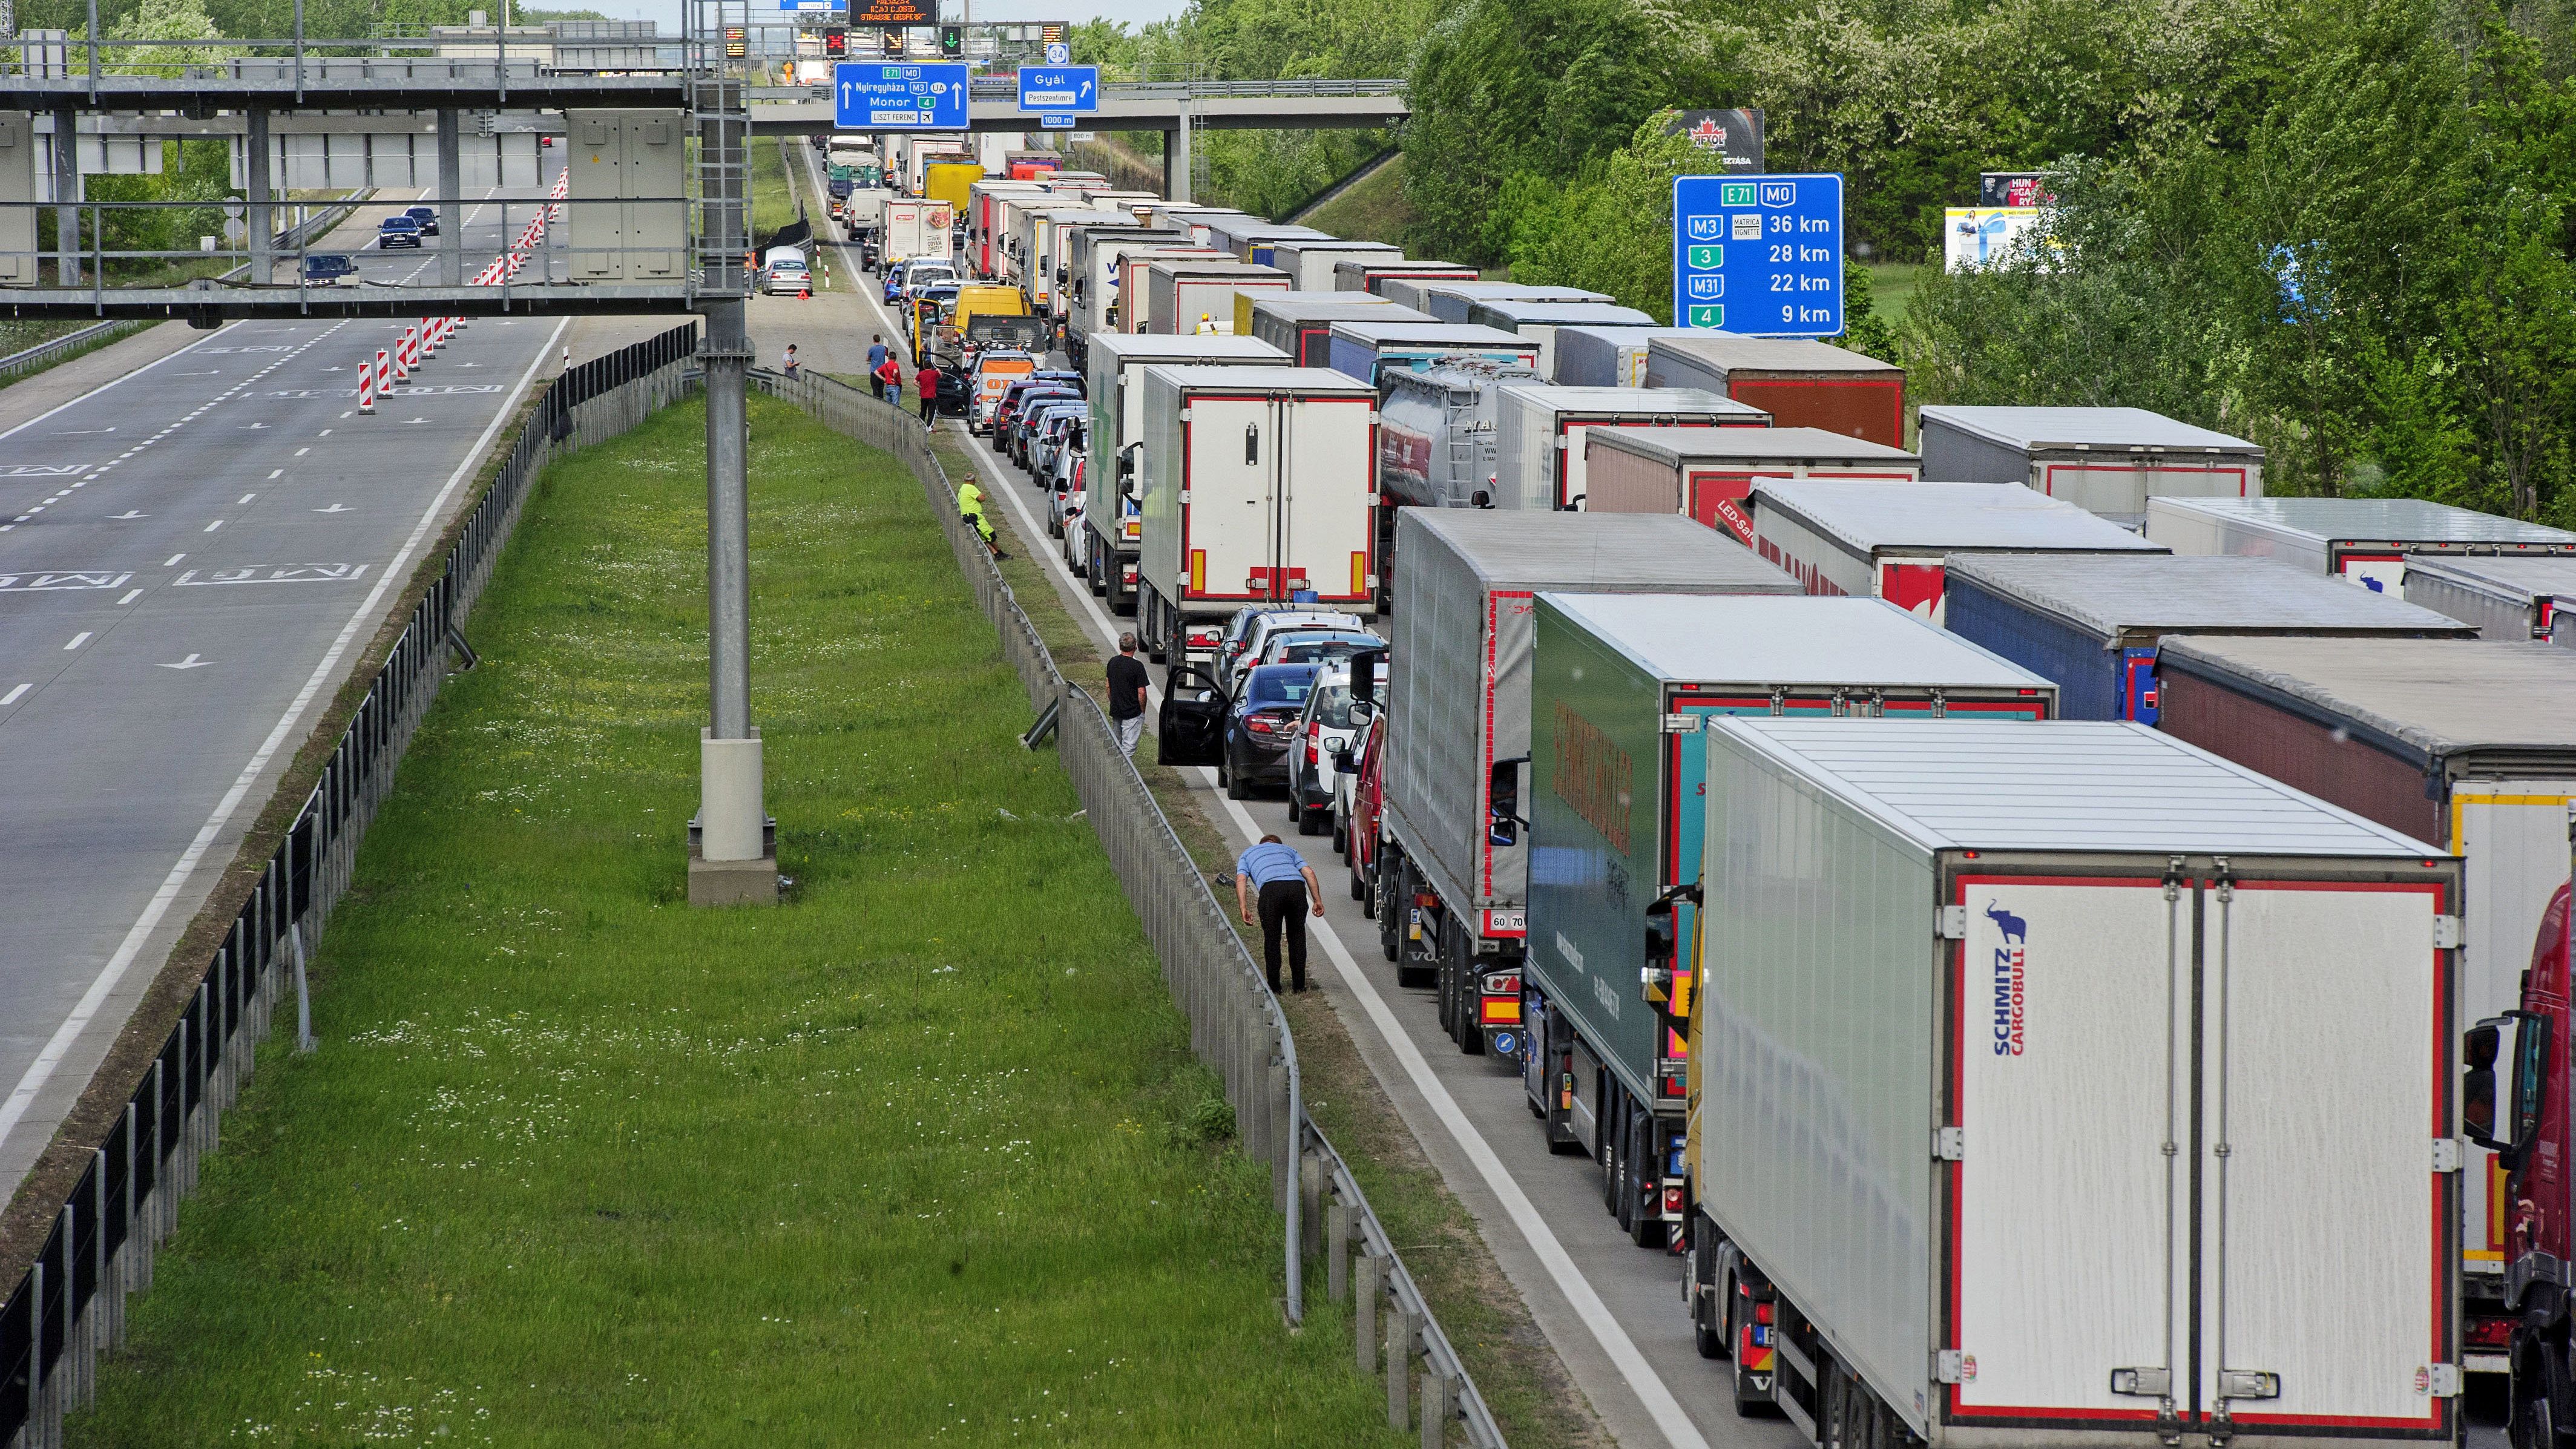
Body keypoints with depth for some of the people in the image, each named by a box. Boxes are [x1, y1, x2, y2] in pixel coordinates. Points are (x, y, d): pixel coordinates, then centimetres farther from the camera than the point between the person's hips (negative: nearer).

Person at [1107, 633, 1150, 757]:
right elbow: (1141, 692, -15)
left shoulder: (1112, 663, 2)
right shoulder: (1137, 666, -18)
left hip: (1115, 710, 6)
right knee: (1128, 746, -3)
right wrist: (1143, 711, -2)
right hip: (1133, 712, -6)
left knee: (1117, 744, 18)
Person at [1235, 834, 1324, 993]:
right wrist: (1318, 901, 17)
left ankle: (1274, 985, 13)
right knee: (1297, 938, 18)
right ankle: (1299, 984, 19)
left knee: (1271, 939, 12)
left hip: (1271, 889, -2)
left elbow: (1241, 880, 13)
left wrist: (1244, 909, 5)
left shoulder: (1248, 854, 33)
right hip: (1297, 885, 2)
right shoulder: (1288, 850, 38)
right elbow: (1309, 872, 22)